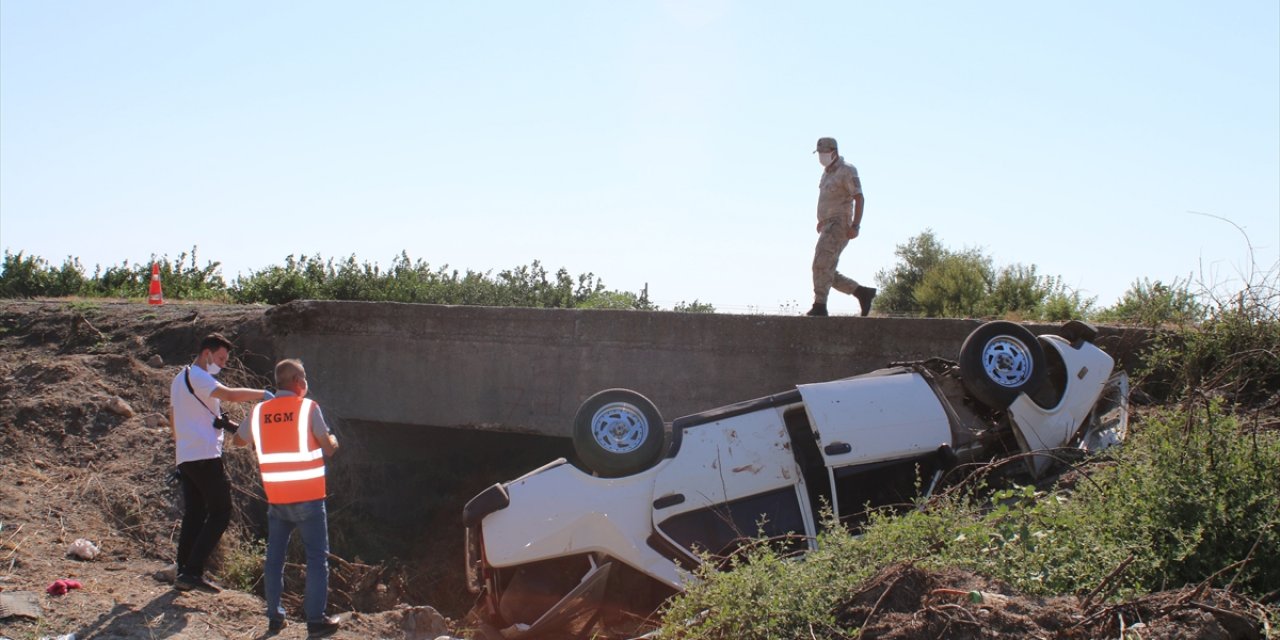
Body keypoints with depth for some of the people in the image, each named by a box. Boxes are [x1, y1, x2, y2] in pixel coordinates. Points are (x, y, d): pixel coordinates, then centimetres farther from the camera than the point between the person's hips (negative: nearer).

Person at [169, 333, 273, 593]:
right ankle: (193, 572, -12)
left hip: (185, 457, 10)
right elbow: (230, 394, -26)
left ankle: (184, 573, 11)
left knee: (193, 514, 12)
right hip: (205, 455, -10)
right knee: (220, 512, -6)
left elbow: (173, 418, 26)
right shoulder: (197, 377, -10)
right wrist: (263, 394, -20)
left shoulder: (179, 379, 22)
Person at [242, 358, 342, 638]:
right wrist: (334, 441, 19)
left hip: (275, 498, 4)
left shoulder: (259, 411, 3)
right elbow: (328, 449, -3)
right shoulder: (308, 408, -9)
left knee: (274, 557, 14)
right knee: (317, 558, 3)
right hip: (308, 499, -4)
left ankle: (274, 617, 18)